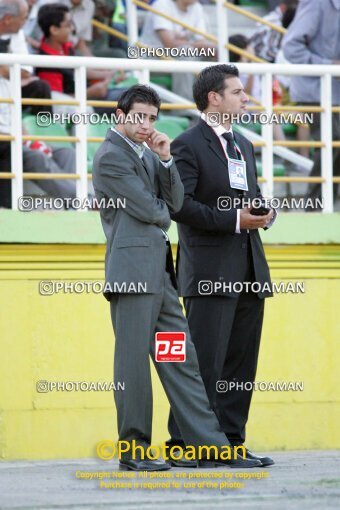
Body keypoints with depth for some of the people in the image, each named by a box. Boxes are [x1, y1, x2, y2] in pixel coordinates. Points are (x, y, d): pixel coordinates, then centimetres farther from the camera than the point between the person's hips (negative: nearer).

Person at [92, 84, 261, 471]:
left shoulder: (147, 154, 19)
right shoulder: (111, 156, -7)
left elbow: (174, 203, 10)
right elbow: (146, 209, -12)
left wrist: (165, 160, -1)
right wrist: (163, 213, 9)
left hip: (158, 271, 9)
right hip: (132, 270, -9)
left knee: (181, 361, 7)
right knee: (134, 360, -4)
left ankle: (212, 443, 7)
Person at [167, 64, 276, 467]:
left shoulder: (243, 146, 20)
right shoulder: (188, 145, -6)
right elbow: (179, 204, -15)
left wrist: (264, 212, 1)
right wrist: (233, 219, -18)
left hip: (249, 270, 8)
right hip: (210, 272, -8)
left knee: (242, 360, 7)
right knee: (205, 362, -8)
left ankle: (231, 442, 12)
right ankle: (185, 444, -3)